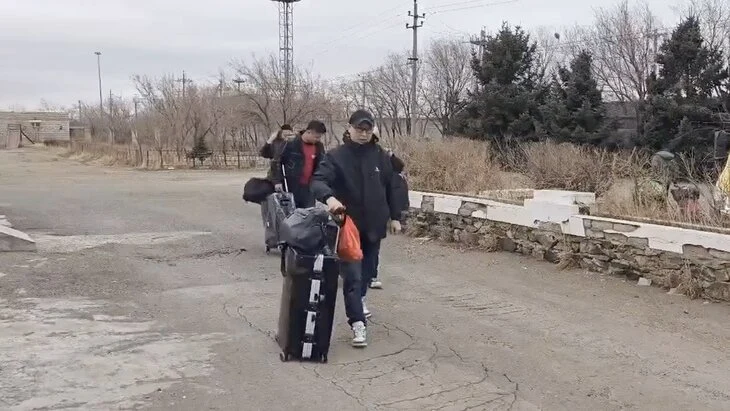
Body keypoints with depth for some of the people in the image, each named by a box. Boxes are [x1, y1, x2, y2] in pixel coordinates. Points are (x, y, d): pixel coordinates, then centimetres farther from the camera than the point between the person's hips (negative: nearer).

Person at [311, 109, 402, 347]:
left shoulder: (381, 156, 3)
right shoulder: (336, 156, -10)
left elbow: (390, 188, 12)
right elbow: (318, 181, -22)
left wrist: (394, 216, 13)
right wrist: (329, 197, -42)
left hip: (374, 224, 5)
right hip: (349, 224, -4)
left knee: (369, 268, 20)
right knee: (352, 273, -8)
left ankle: (359, 299, 47)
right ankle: (357, 322, -7)